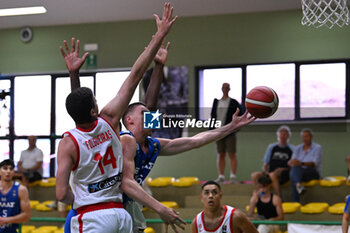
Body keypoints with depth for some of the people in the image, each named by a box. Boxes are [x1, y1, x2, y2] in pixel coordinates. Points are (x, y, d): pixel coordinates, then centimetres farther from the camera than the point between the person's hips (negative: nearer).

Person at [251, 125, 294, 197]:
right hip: (271, 172, 4)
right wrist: (266, 171, -1)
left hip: (284, 175, -4)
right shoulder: (272, 147, 21)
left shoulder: (291, 149, 11)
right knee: (255, 175, -25)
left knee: (273, 175, -38)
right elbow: (265, 164, 19)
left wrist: (283, 169, -11)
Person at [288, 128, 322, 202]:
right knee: (292, 174, -31)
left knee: (296, 168, -34)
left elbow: (314, 163, -15)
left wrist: (302, 163, -33)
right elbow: (290, 162, 6)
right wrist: (291, 162, -21)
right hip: (298, 172, 5)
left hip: (313, 173, -5)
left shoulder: (317, 148, 1)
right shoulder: (298, 148, 16)